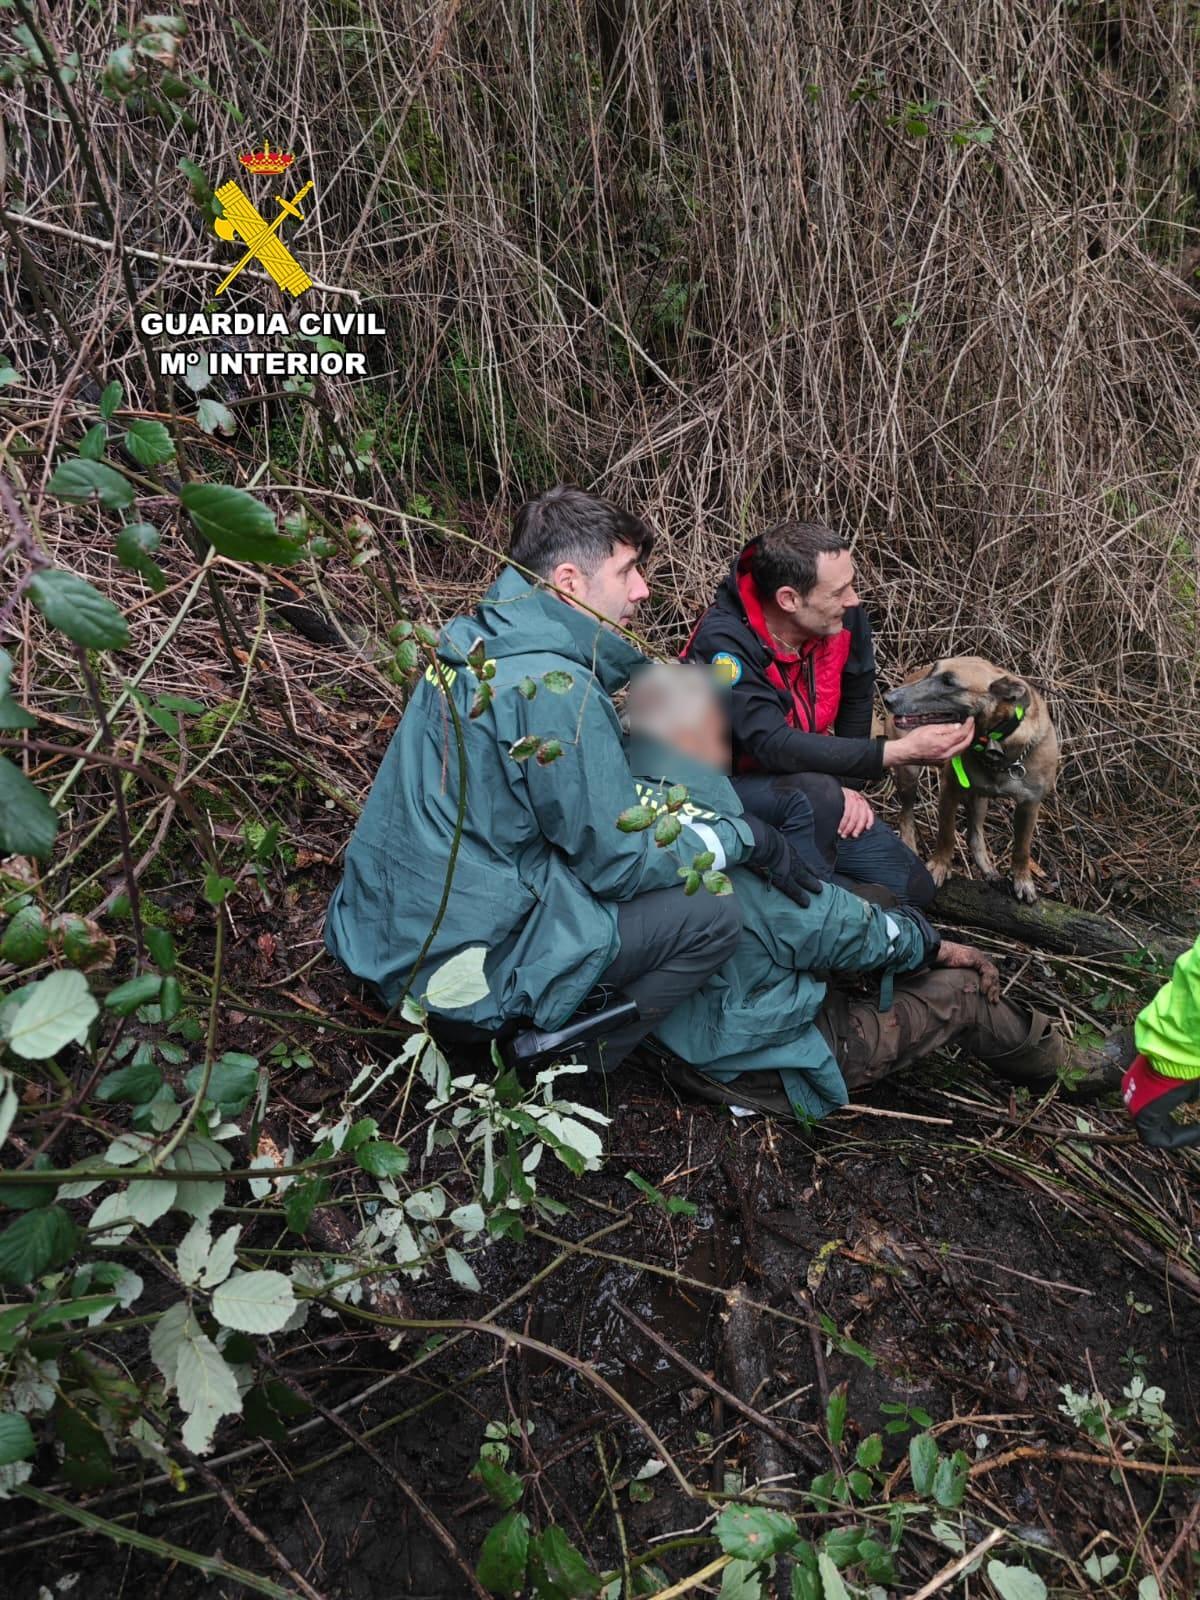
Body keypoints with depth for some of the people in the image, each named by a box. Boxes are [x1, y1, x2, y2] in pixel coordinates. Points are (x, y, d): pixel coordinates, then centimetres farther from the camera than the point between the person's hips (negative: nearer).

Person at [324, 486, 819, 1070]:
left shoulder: (475, 641, 4)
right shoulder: (552, 687, -23)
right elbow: (619, 865, -16)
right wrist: (745, 838, -3)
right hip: (461, 964, -9)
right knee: (711, 917, -5)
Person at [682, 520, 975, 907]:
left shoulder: (845, 618, -10)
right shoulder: (723, 642, -29)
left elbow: (855, 708, 7)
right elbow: (773, 746, -38)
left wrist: (848, 782, -5)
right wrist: (900, 751, -40)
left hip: (806, 785, 6)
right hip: (729, 787, -6)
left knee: (912, 889, 0)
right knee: (816, 797, -37)